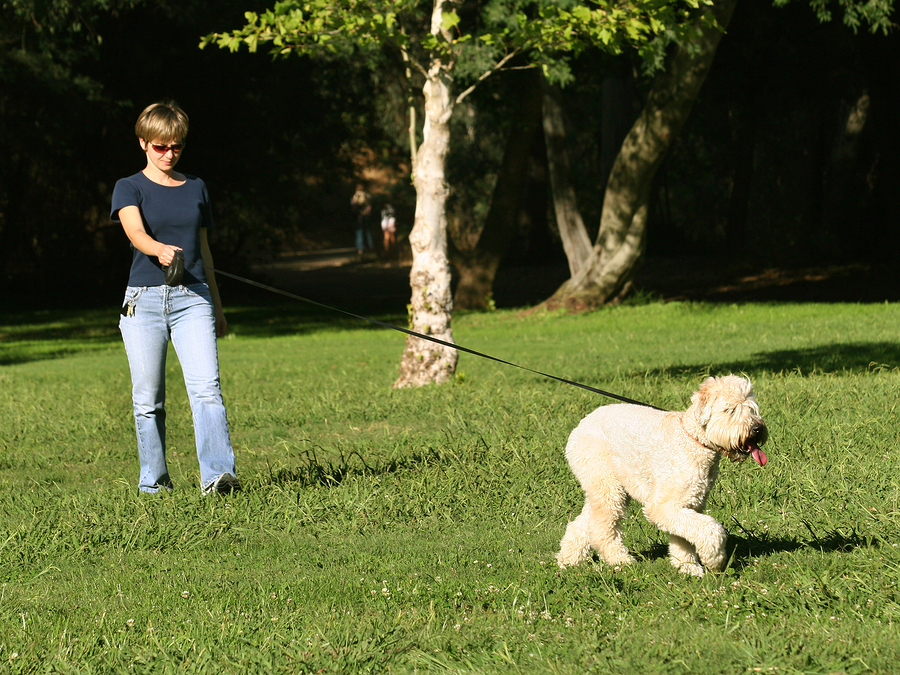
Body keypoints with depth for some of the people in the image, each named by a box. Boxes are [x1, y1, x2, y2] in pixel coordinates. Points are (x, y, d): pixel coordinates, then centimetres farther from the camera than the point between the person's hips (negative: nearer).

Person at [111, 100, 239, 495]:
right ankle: (153, 480, 15)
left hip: (192, 299, 2)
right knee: (148, 399, 3)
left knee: (206, 388, -15)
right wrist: (160, 250, -40)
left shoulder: (195, 188, 15)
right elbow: (135, 232, -18)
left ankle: (217, 475, -23)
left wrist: (217, 306, 24)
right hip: (144, 299, -2)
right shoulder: (129, 188, 3)